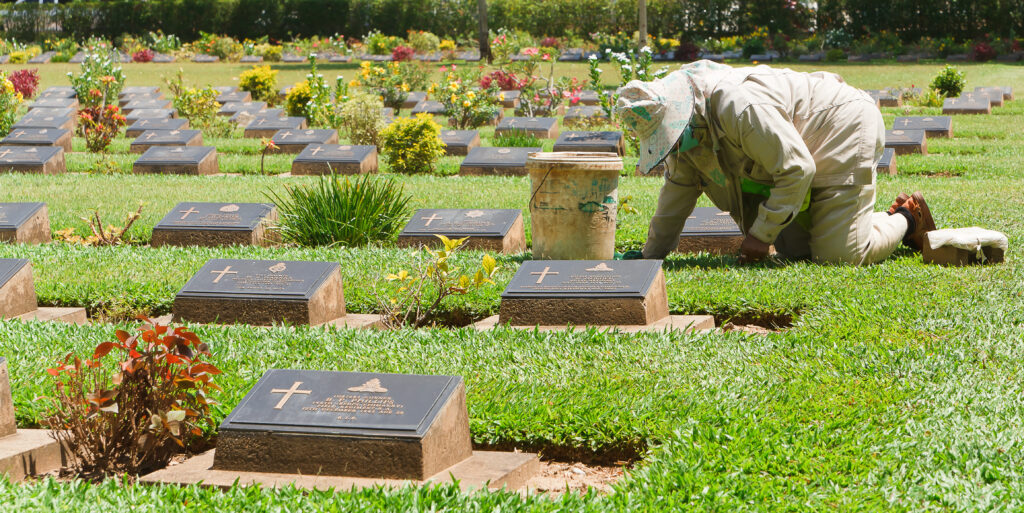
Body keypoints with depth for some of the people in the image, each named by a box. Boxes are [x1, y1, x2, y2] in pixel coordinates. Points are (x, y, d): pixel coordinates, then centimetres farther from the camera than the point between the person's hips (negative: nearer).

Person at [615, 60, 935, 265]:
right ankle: (892, 220, 20)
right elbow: (678, 191, 11)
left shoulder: (738, 108, -34)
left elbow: (796, 169, -30)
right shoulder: (685, 125, -3)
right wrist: (650, 256, 15)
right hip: (806, 152, 10)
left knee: (837, 256, -16)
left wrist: (762, 233, -26)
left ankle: (905, 219, 12)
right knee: (794, 250, 4)